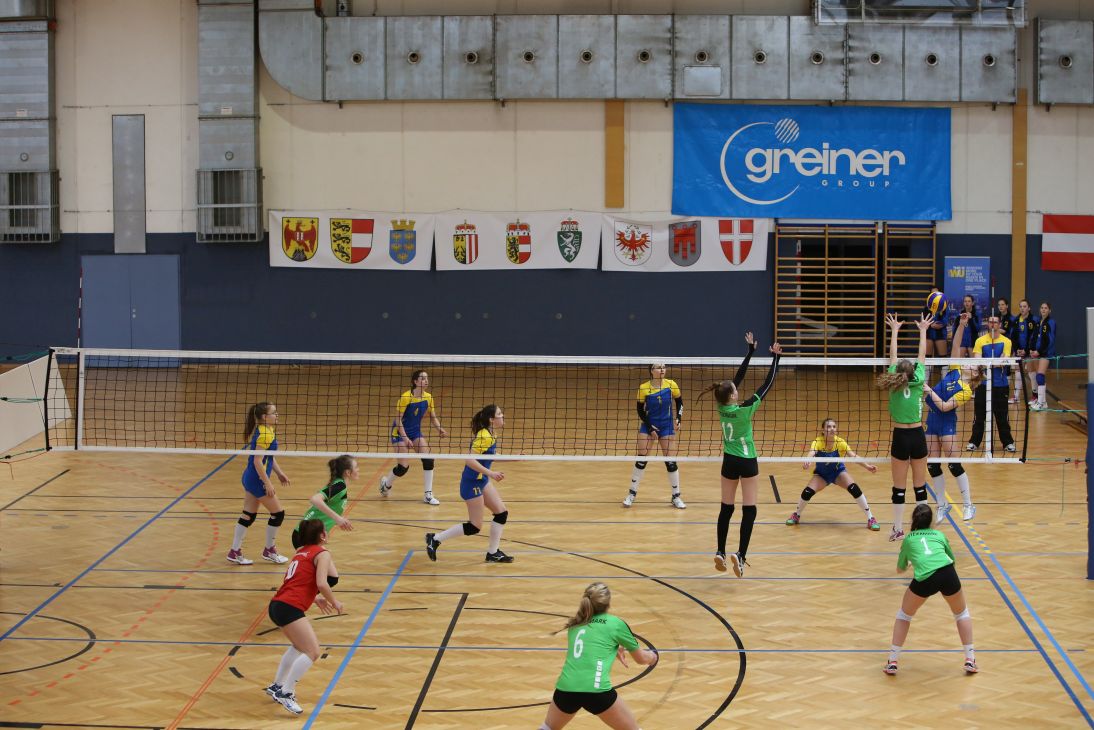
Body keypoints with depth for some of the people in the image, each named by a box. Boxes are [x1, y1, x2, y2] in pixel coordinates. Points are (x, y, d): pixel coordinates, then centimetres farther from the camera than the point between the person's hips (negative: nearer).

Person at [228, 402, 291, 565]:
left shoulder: (265, 430, 9)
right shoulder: (264, 434, -21)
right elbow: (258, 461, -24)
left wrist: (279, 473, 21)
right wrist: (267, 484, -21)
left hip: (250, 478, 10)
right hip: (257, 480, -10)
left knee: (248, 515, 14)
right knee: (277, 513, 3)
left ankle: (235, 552, 17)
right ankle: (269, 551, 16)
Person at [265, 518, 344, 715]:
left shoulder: (301, 553, 22)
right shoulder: (322, 553, -3)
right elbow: (322, 584, -15)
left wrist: (315, 599, 27)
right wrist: (334, 602, 0)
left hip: (278, 605, 10)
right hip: (289, 608, -10)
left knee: (301, 645, 29)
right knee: (312, 652, -11)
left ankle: (277, 686, 31)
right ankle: (285, 693, -15)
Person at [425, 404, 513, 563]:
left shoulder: (491, 435, 7)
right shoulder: (484, 436, -22)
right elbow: (470, 460, -29)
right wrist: (490, 473, -32)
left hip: (482, 481, 10)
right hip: (472, 483, -10)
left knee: (502, 513, 9)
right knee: (475, 527, -3)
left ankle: (493, 553, 20)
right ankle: (435, 539, 6)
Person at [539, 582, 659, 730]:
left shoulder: (574, 624, 21)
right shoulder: (616, 623, 9)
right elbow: (641, 658, 23)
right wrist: (653, 656, 44)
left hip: (565, 689, 4)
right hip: (596, 690, -4)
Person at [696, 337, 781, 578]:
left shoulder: (722, 407, -6)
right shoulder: (744, 409, -20)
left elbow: (739, 376, 3)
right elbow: (767, 384, -14)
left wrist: (750, 350, 8)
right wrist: (775, 357, -5)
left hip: (729, 462, 6)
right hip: (747, 463, -5)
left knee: (726, 508, 13)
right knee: (749, 511, -1)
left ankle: (720, 552, 11)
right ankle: (741, 554, -12)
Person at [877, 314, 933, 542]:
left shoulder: (894, 384, -6)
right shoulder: (918, 382, -6)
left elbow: (893, 355, 6)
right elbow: (922, 355, 6)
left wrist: (894, 330, 18)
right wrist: (923, 330, 18)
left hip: (901, 437, -1)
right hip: (917, 437, 1)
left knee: (899, 487, 5)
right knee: (920, 486, 9)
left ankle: (898, 529, 7)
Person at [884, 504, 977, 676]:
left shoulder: (908, 539, 27)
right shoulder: (939, 535, 27)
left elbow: (900, 569, 40)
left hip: (924, 579, -1)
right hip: (947, 572, 1)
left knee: (904, 614, 24)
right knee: (962, 612, 28)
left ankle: (892, 662, 19)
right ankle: (970, 660, 23)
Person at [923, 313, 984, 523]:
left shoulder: (965, 391, -12)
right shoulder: (955, 371, 5)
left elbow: (945, 406, -19)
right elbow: (955, 345, 3)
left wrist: (930, 391, -14)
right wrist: (961, 325, -7)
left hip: (946, 422, -7)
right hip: (932, 419, 7)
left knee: (954, 465, -8)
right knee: (932, 466, 5)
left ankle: (969, 505, 1)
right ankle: (942, 504, 16)